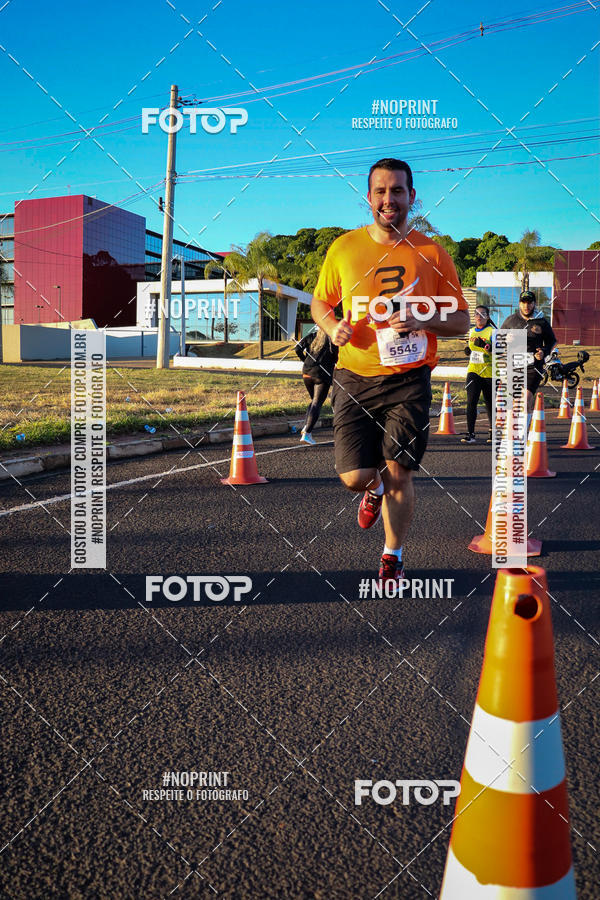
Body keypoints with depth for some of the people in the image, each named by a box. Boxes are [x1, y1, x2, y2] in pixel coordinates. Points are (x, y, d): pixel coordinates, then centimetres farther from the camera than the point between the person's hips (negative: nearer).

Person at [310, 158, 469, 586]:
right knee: (354, 477, -4)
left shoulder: (432, 254, 2)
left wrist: (423, 319, -14)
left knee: (399, 474, 0)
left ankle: (393, 556, 23)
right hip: (355, 378, 1)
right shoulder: (343, 248, 4)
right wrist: (333, 327, -6)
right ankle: (375, 489, 35)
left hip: (409, 379, -1)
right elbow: (320, 302, 16)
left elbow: (461, 320, 6)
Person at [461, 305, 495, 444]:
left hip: (489, 373, -4)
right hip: (473, 371, 4)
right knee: (471, 401, -10)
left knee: (490, 403, 7)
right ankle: (470, 434, -11)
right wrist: (468, 350, 7)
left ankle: (492, 432, 25)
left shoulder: (492, 331, -6)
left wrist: (485, 345, -30)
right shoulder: (472, 331, 12)